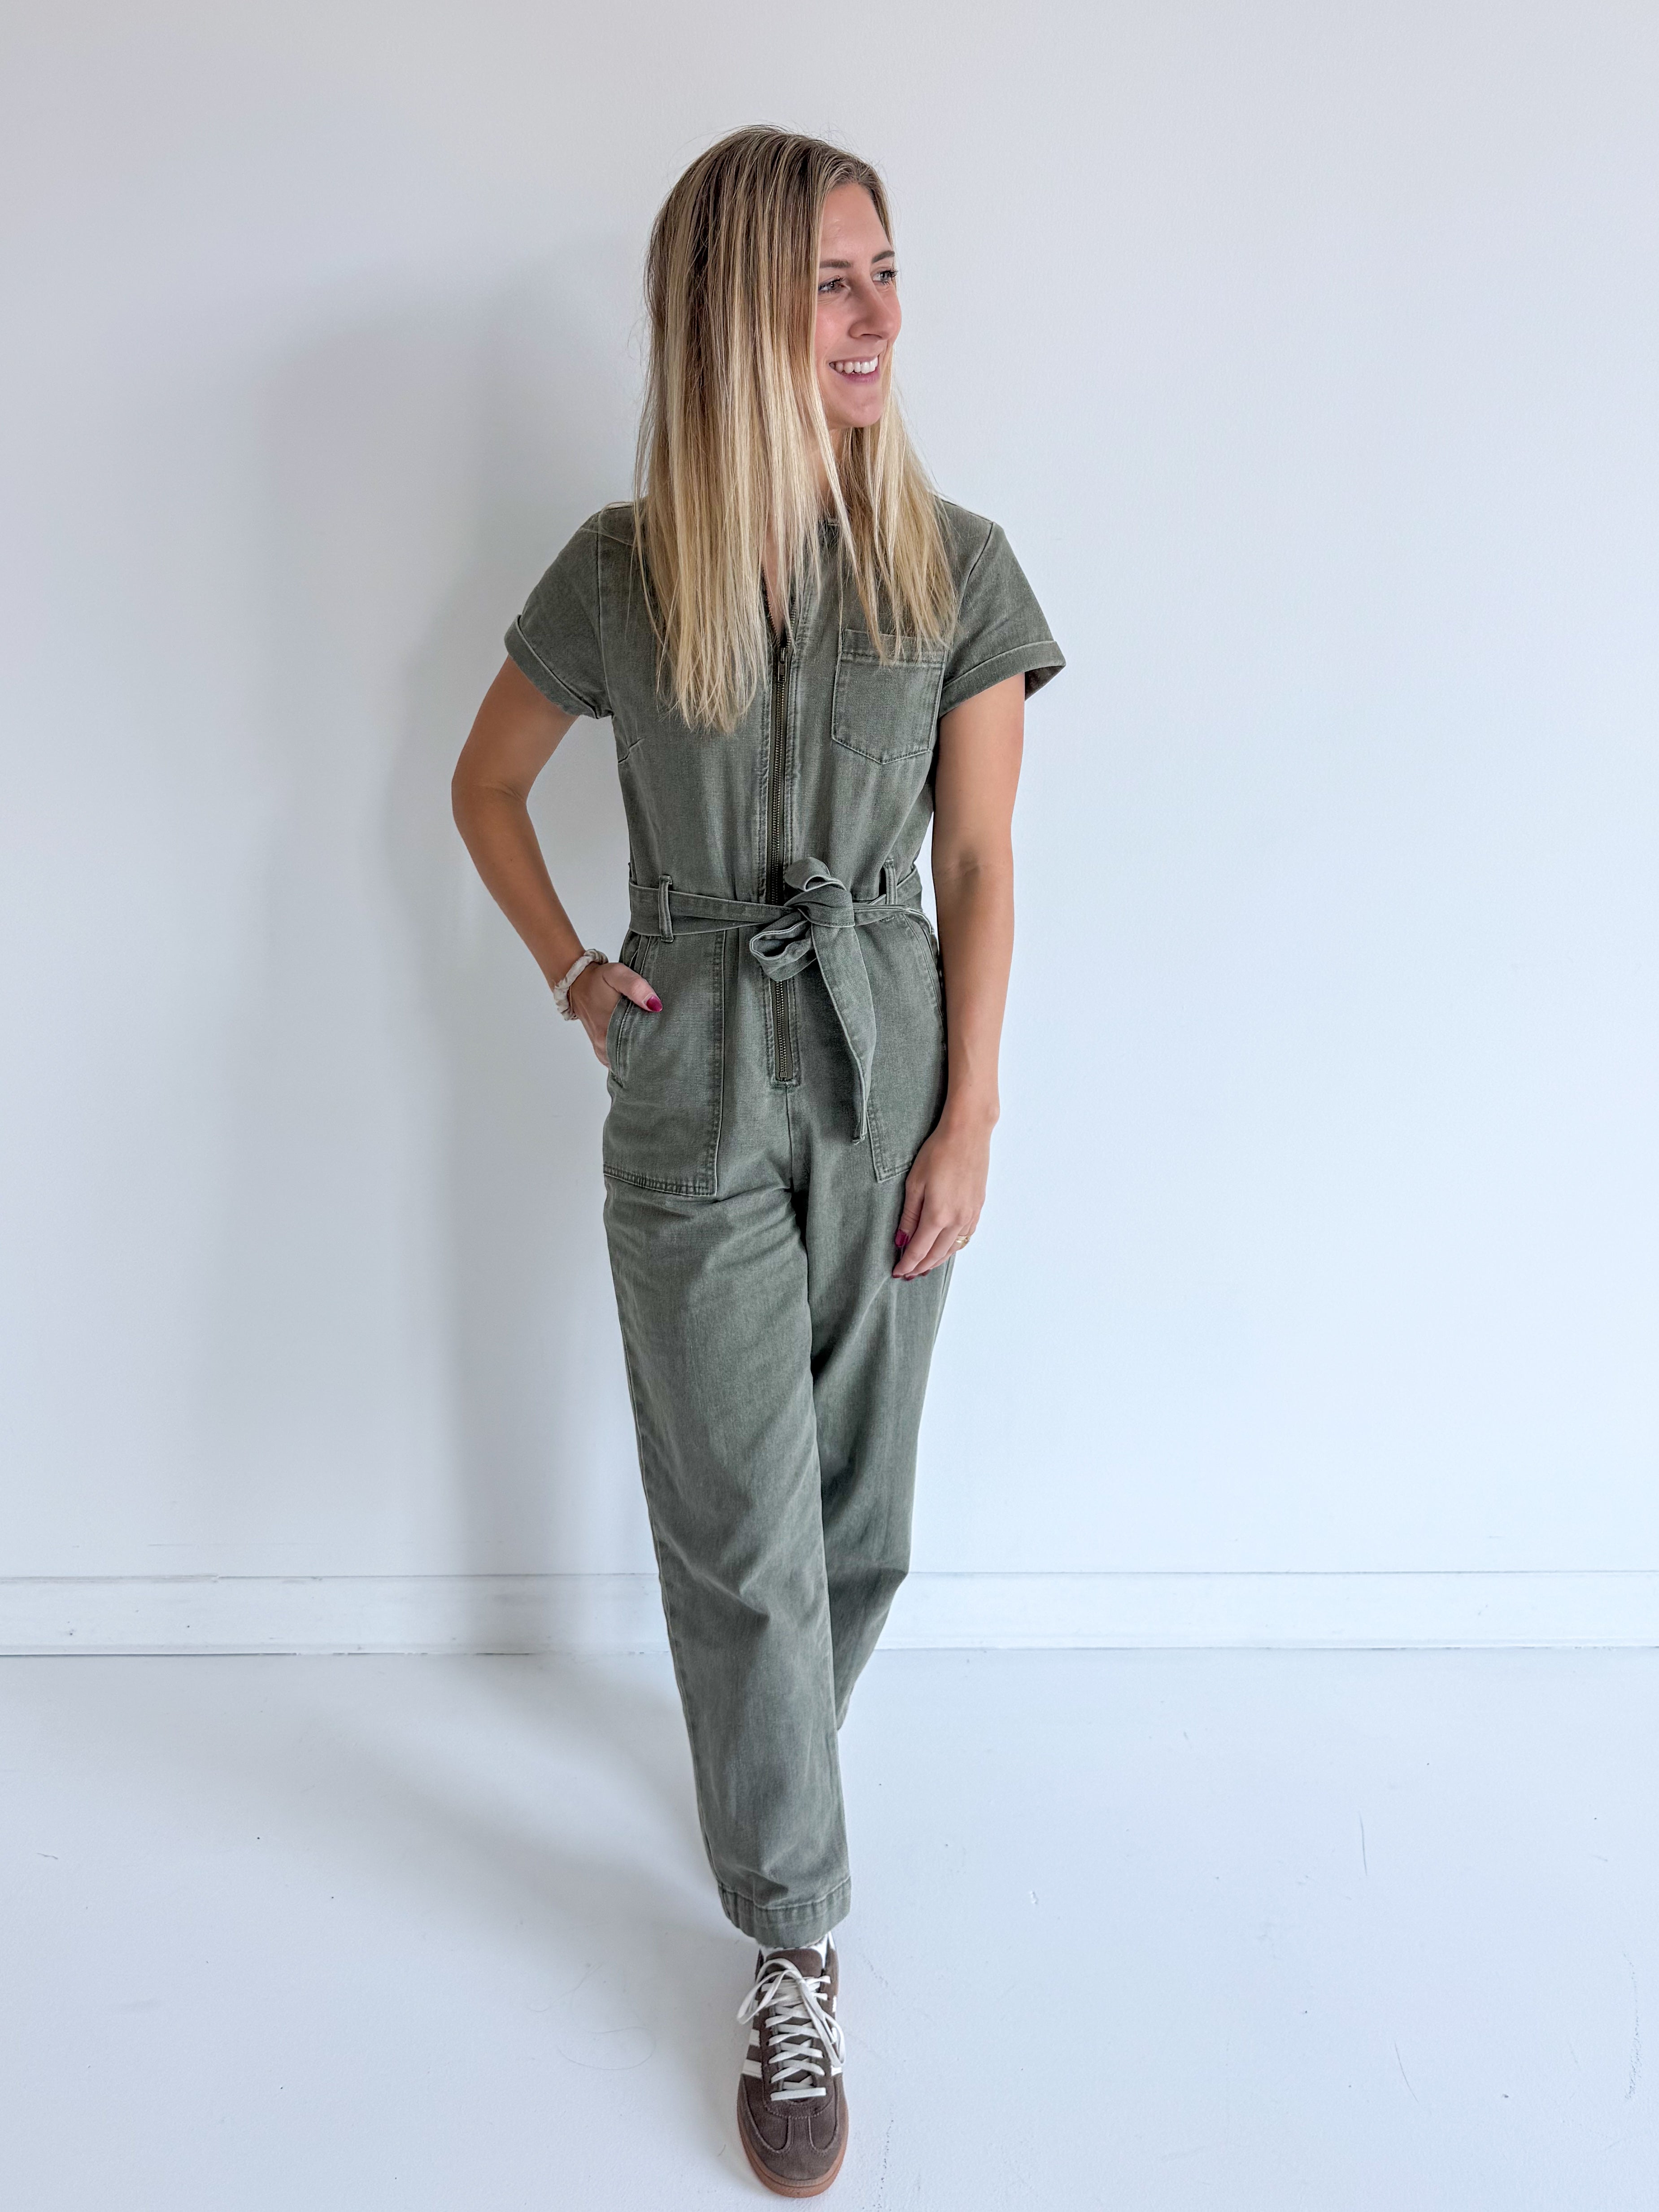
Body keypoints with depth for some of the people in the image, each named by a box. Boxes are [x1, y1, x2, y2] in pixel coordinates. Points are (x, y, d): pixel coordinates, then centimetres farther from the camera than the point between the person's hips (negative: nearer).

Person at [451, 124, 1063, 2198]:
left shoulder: (957, 568, -3)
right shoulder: (619, 574, -5)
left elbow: (980, 867, -2)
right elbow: (484, 788, 10)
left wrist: (970, 1120, -4)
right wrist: (576, 978, 0)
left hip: (893, 1076, 2)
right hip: (696, 1100, -1)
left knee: (854, 1506, 14)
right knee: (745, 1529, 1)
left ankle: (771, 1760, 44)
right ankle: (798, 1946, 18)